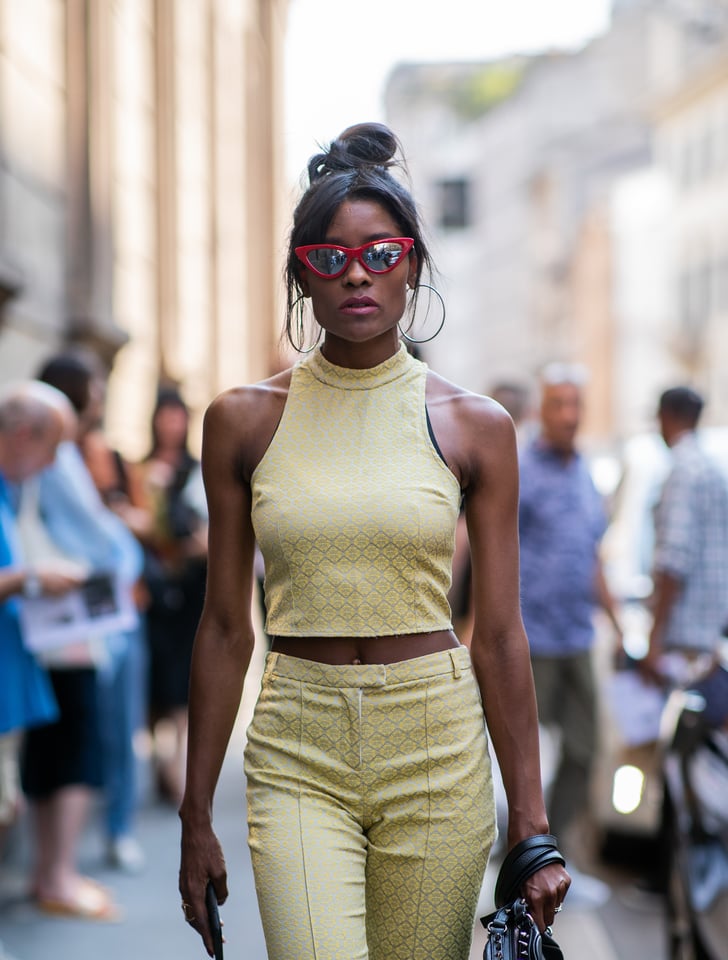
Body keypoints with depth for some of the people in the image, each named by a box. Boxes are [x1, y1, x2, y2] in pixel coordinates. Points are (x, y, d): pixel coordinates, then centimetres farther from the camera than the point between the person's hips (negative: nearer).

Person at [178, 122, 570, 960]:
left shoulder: (474, 427, 1)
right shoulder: (244, 421, 2)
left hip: (437, 744, 0)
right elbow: (225, 626, 6)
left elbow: (499, 637, 2)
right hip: (298, 748, 0)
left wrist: (532, 825, 1)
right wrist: (195, 818, 7)